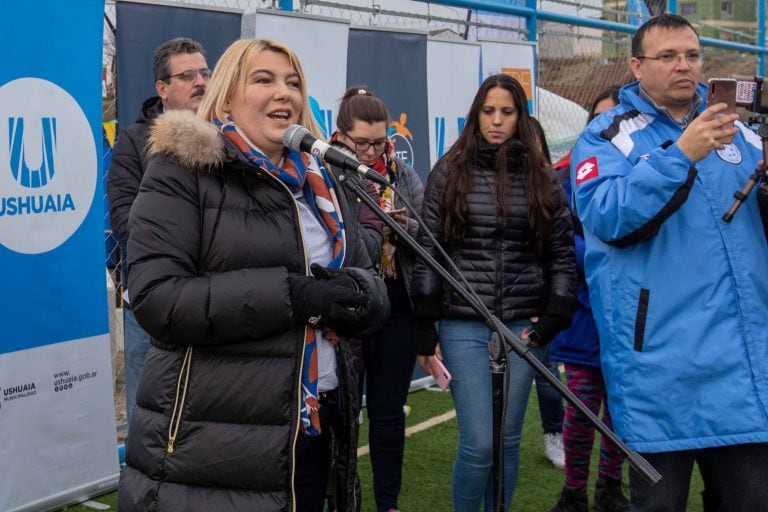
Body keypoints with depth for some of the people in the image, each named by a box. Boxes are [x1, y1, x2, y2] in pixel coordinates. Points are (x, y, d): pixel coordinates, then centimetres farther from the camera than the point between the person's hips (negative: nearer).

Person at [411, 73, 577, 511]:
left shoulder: (542, 178, 7)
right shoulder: (449, 173, 2)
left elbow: (563, 254, 7)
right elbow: (427, 251, 0)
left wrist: (555, 316, -4)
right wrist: (426, 327, -4)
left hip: (524, 325, 2)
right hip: (464, 324, -2)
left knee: (508, 440, 10)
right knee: (479, 444, -6)